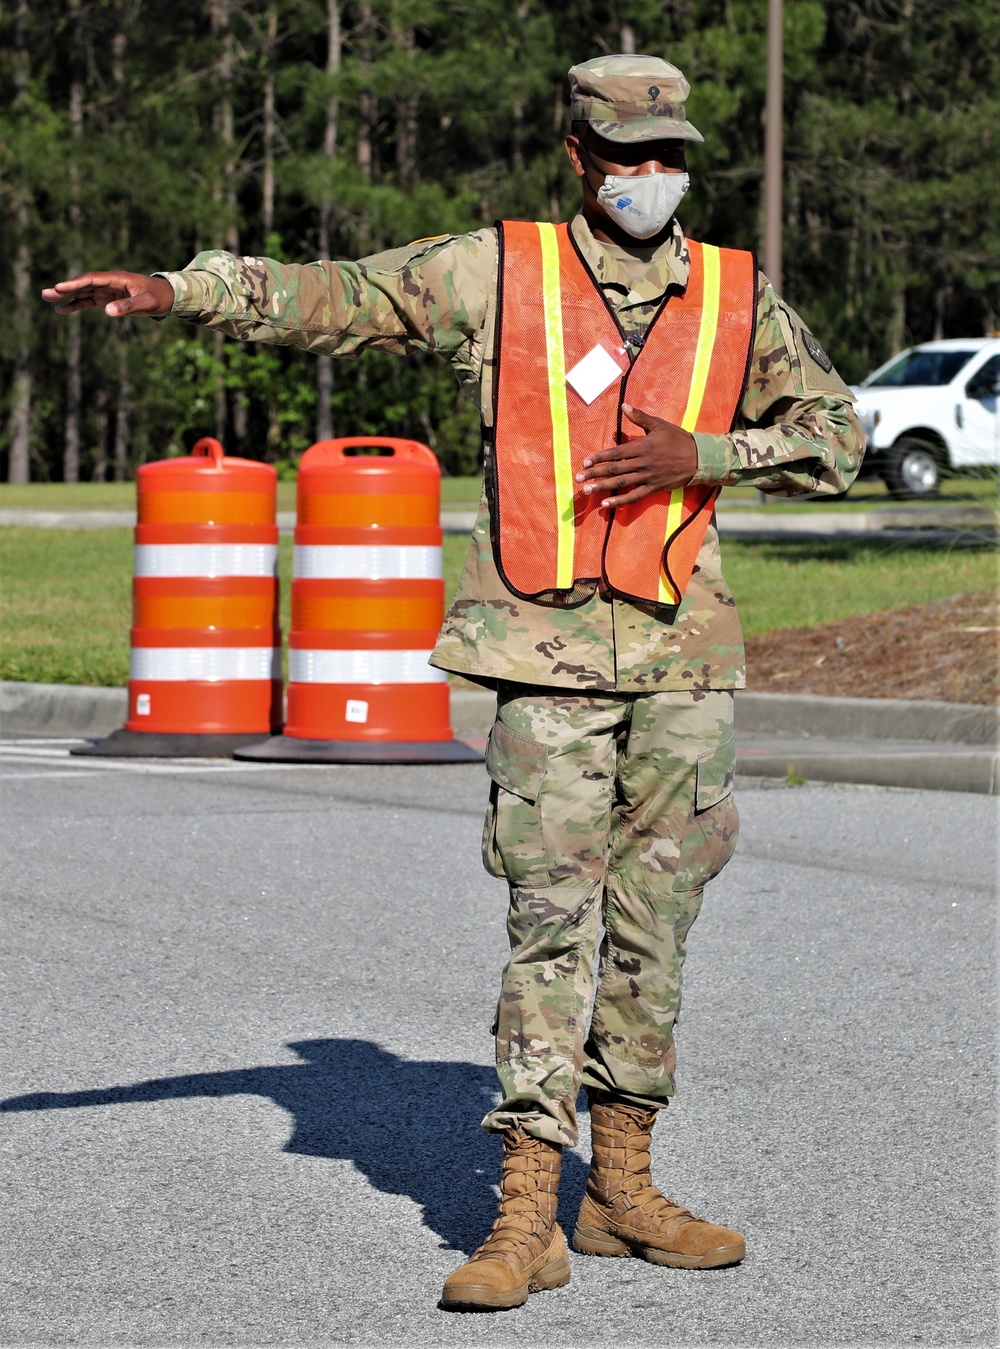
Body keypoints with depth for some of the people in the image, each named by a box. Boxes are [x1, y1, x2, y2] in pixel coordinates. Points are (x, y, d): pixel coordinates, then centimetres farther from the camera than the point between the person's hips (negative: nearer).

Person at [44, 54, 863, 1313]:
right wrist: (172, 289, -10)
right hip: (549, 649, -3)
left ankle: (623, 1187, 19)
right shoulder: (497, 272, 2)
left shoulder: (739, 297, 7)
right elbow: (328, 298, 1)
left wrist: (699, 456, -5)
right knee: (553, 916, -8)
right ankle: (526, 1218, -8)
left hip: (684, 652, 3)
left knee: (652, 922, 7)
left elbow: (835, 436, 12)